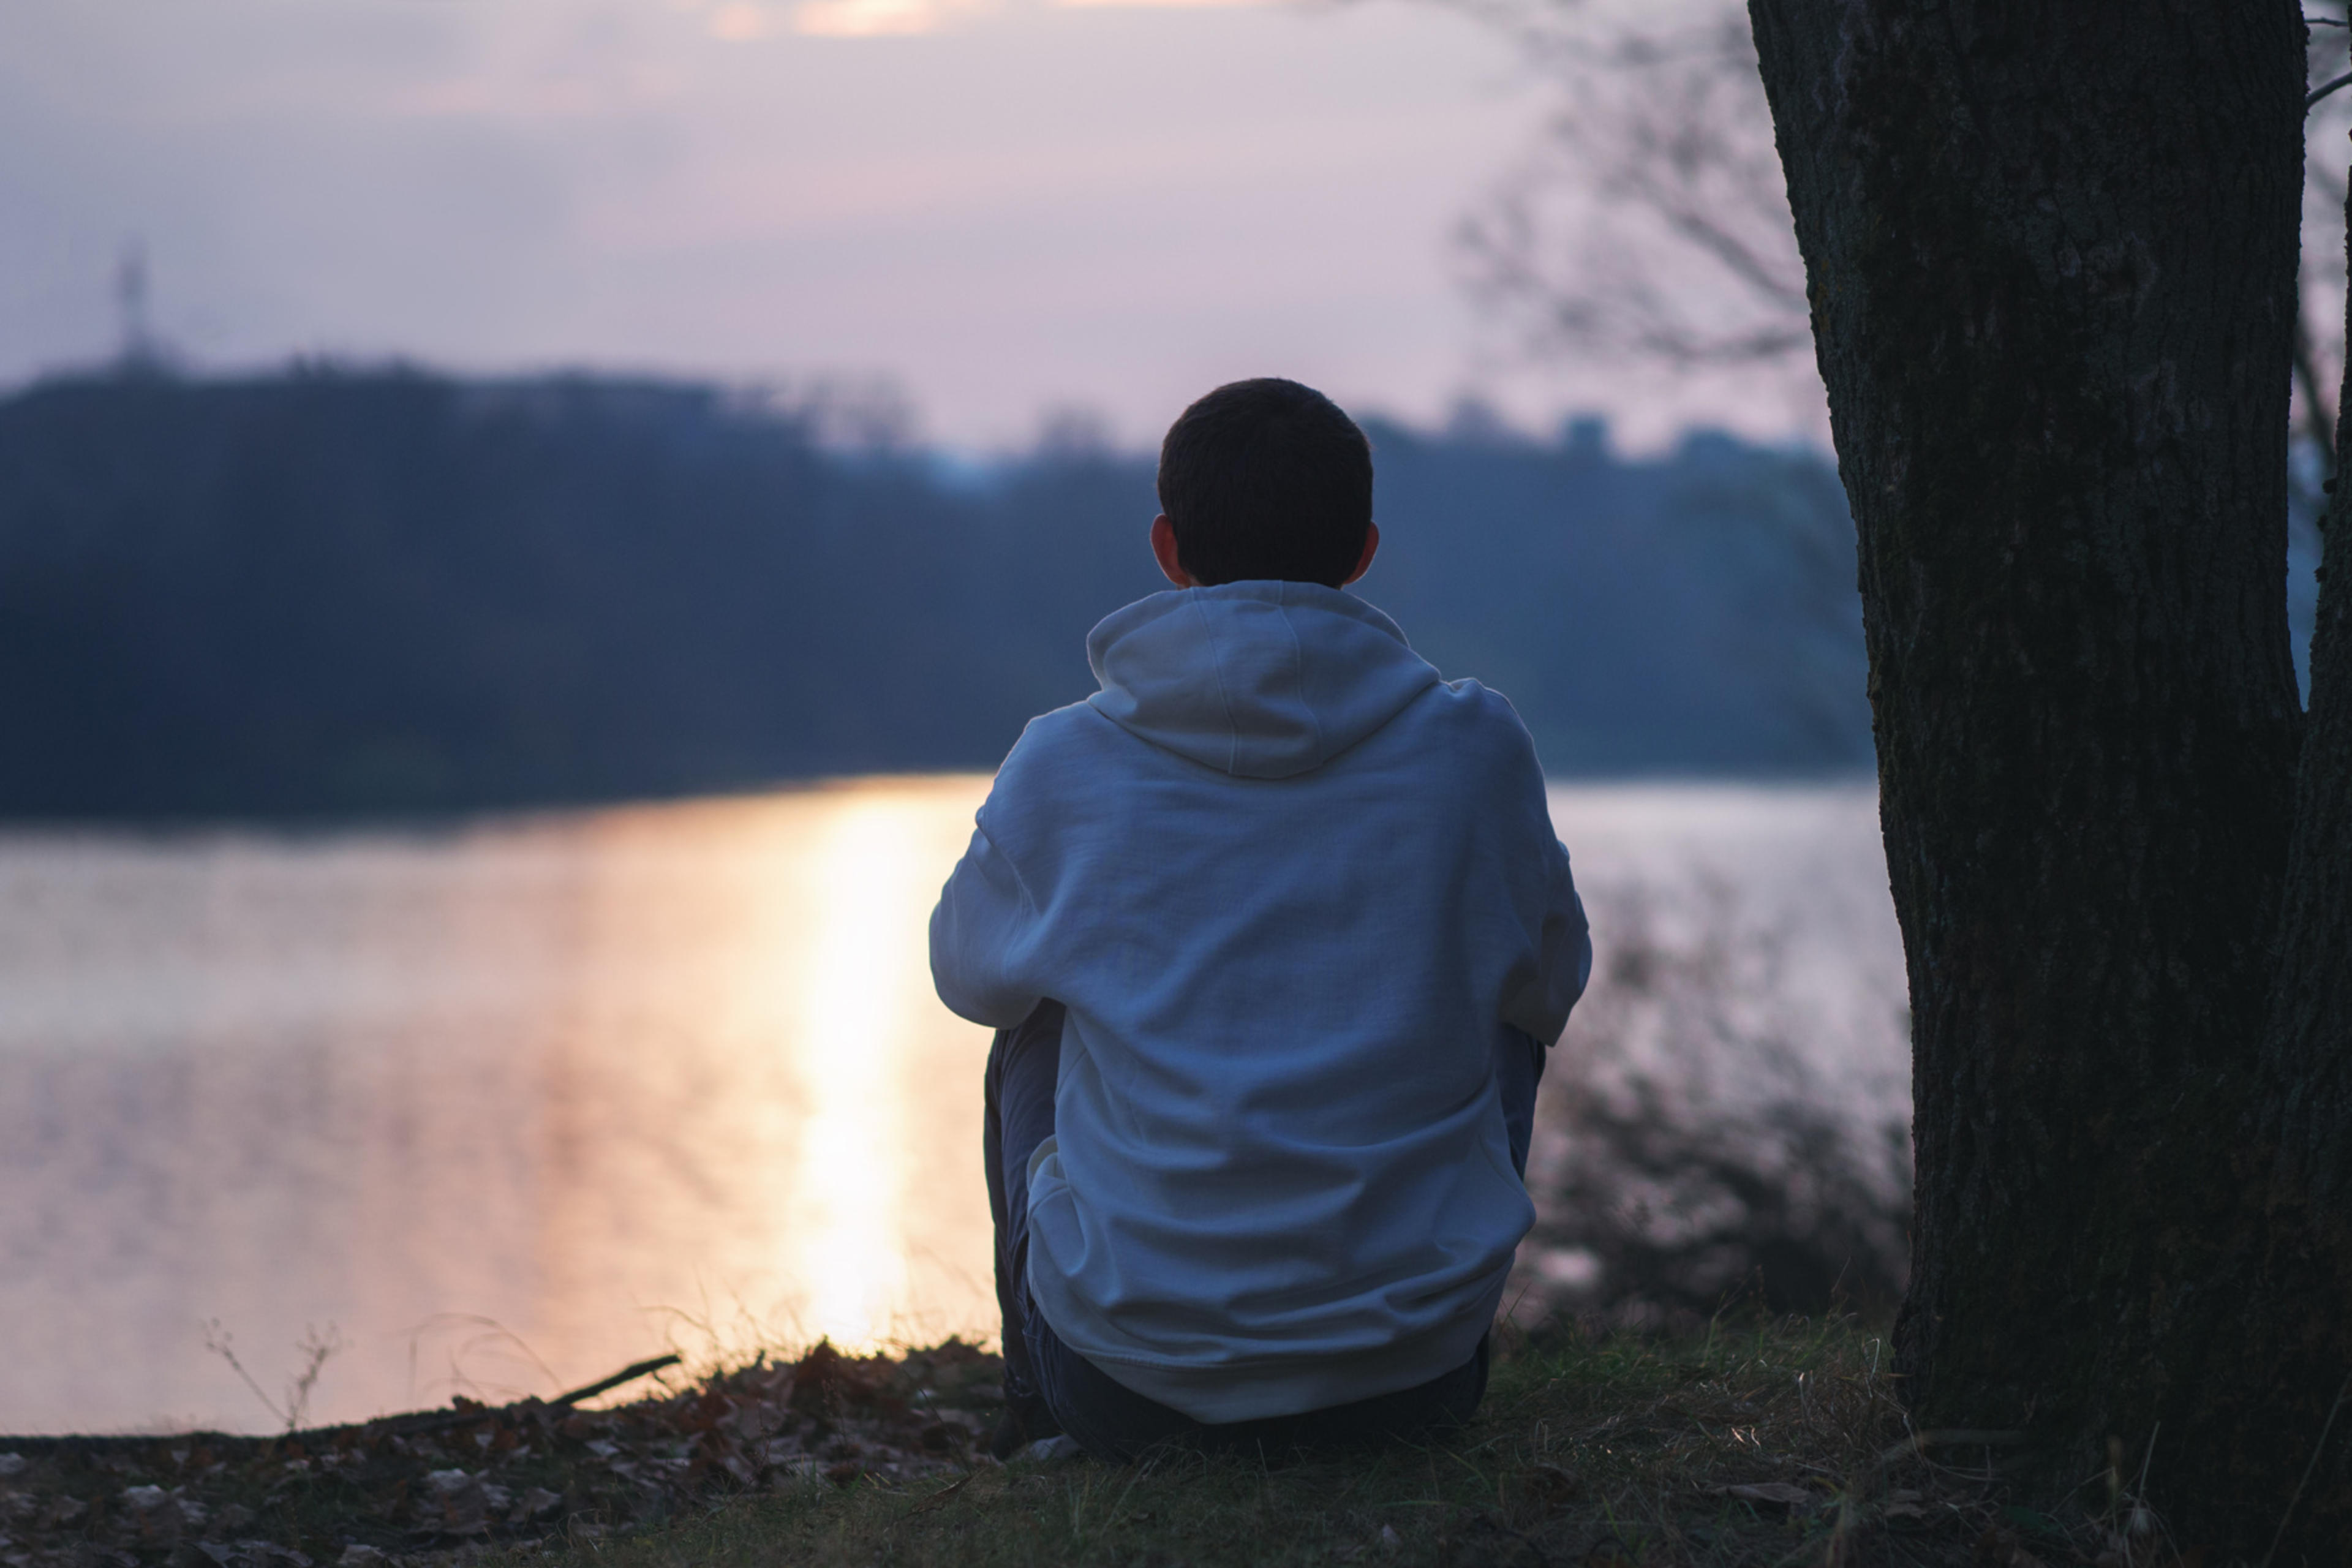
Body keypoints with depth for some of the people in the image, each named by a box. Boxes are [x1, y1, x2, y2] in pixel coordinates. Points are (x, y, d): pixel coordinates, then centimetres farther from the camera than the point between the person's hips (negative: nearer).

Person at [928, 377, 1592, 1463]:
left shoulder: (1063, 768, -8)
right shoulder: (1470, 749, -7)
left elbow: (967, 972, 13)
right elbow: (1550, 978, 12)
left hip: (1129, 1386, 0)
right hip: (1414, 1365, 1)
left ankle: (1041, 1407, 38)